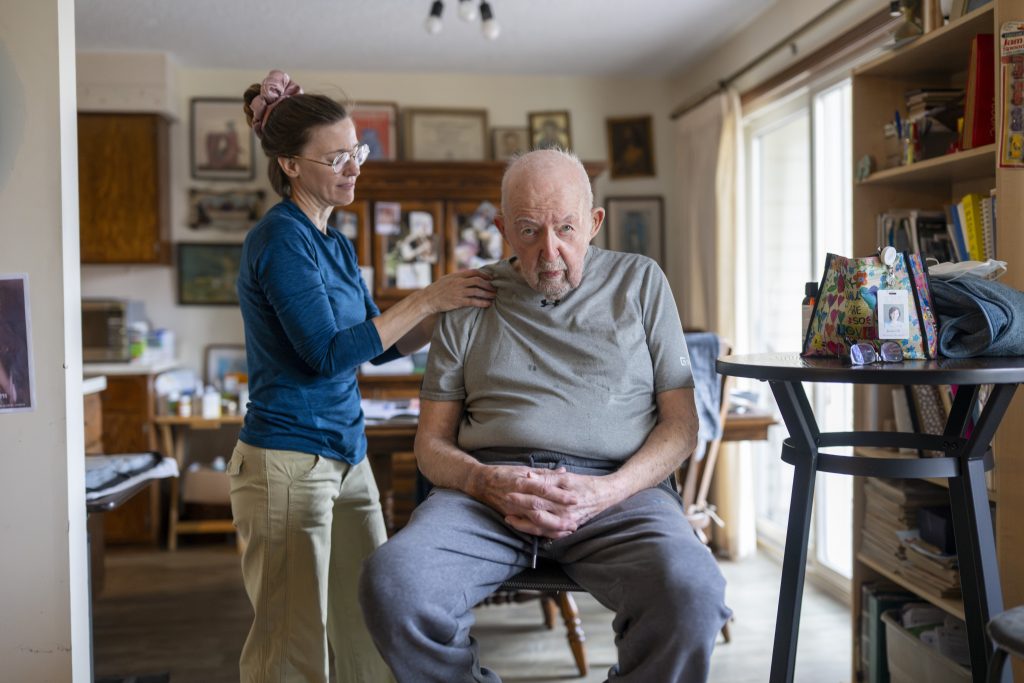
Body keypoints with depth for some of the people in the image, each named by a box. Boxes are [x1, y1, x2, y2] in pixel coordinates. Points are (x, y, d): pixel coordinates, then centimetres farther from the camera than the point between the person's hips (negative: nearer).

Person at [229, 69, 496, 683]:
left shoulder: (336, 244, 13)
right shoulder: (281, 239, -13)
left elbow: (382, 344, 15)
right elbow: (327, 355, -20)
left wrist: (453, 304, 1)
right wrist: (425, 299, -17)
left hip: (348, 458, 8)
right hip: (287, 462, -8)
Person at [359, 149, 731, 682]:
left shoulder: (640, 282, 15)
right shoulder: (470, 303, 17)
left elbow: (680, 424, 9)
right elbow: (432, 442, 14)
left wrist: (609, 491, -10)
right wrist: (486, 483, -9)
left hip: (618, 486, -1)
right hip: (487, 490, 1)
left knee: (691, 591, -32)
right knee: (391, 583, -28)